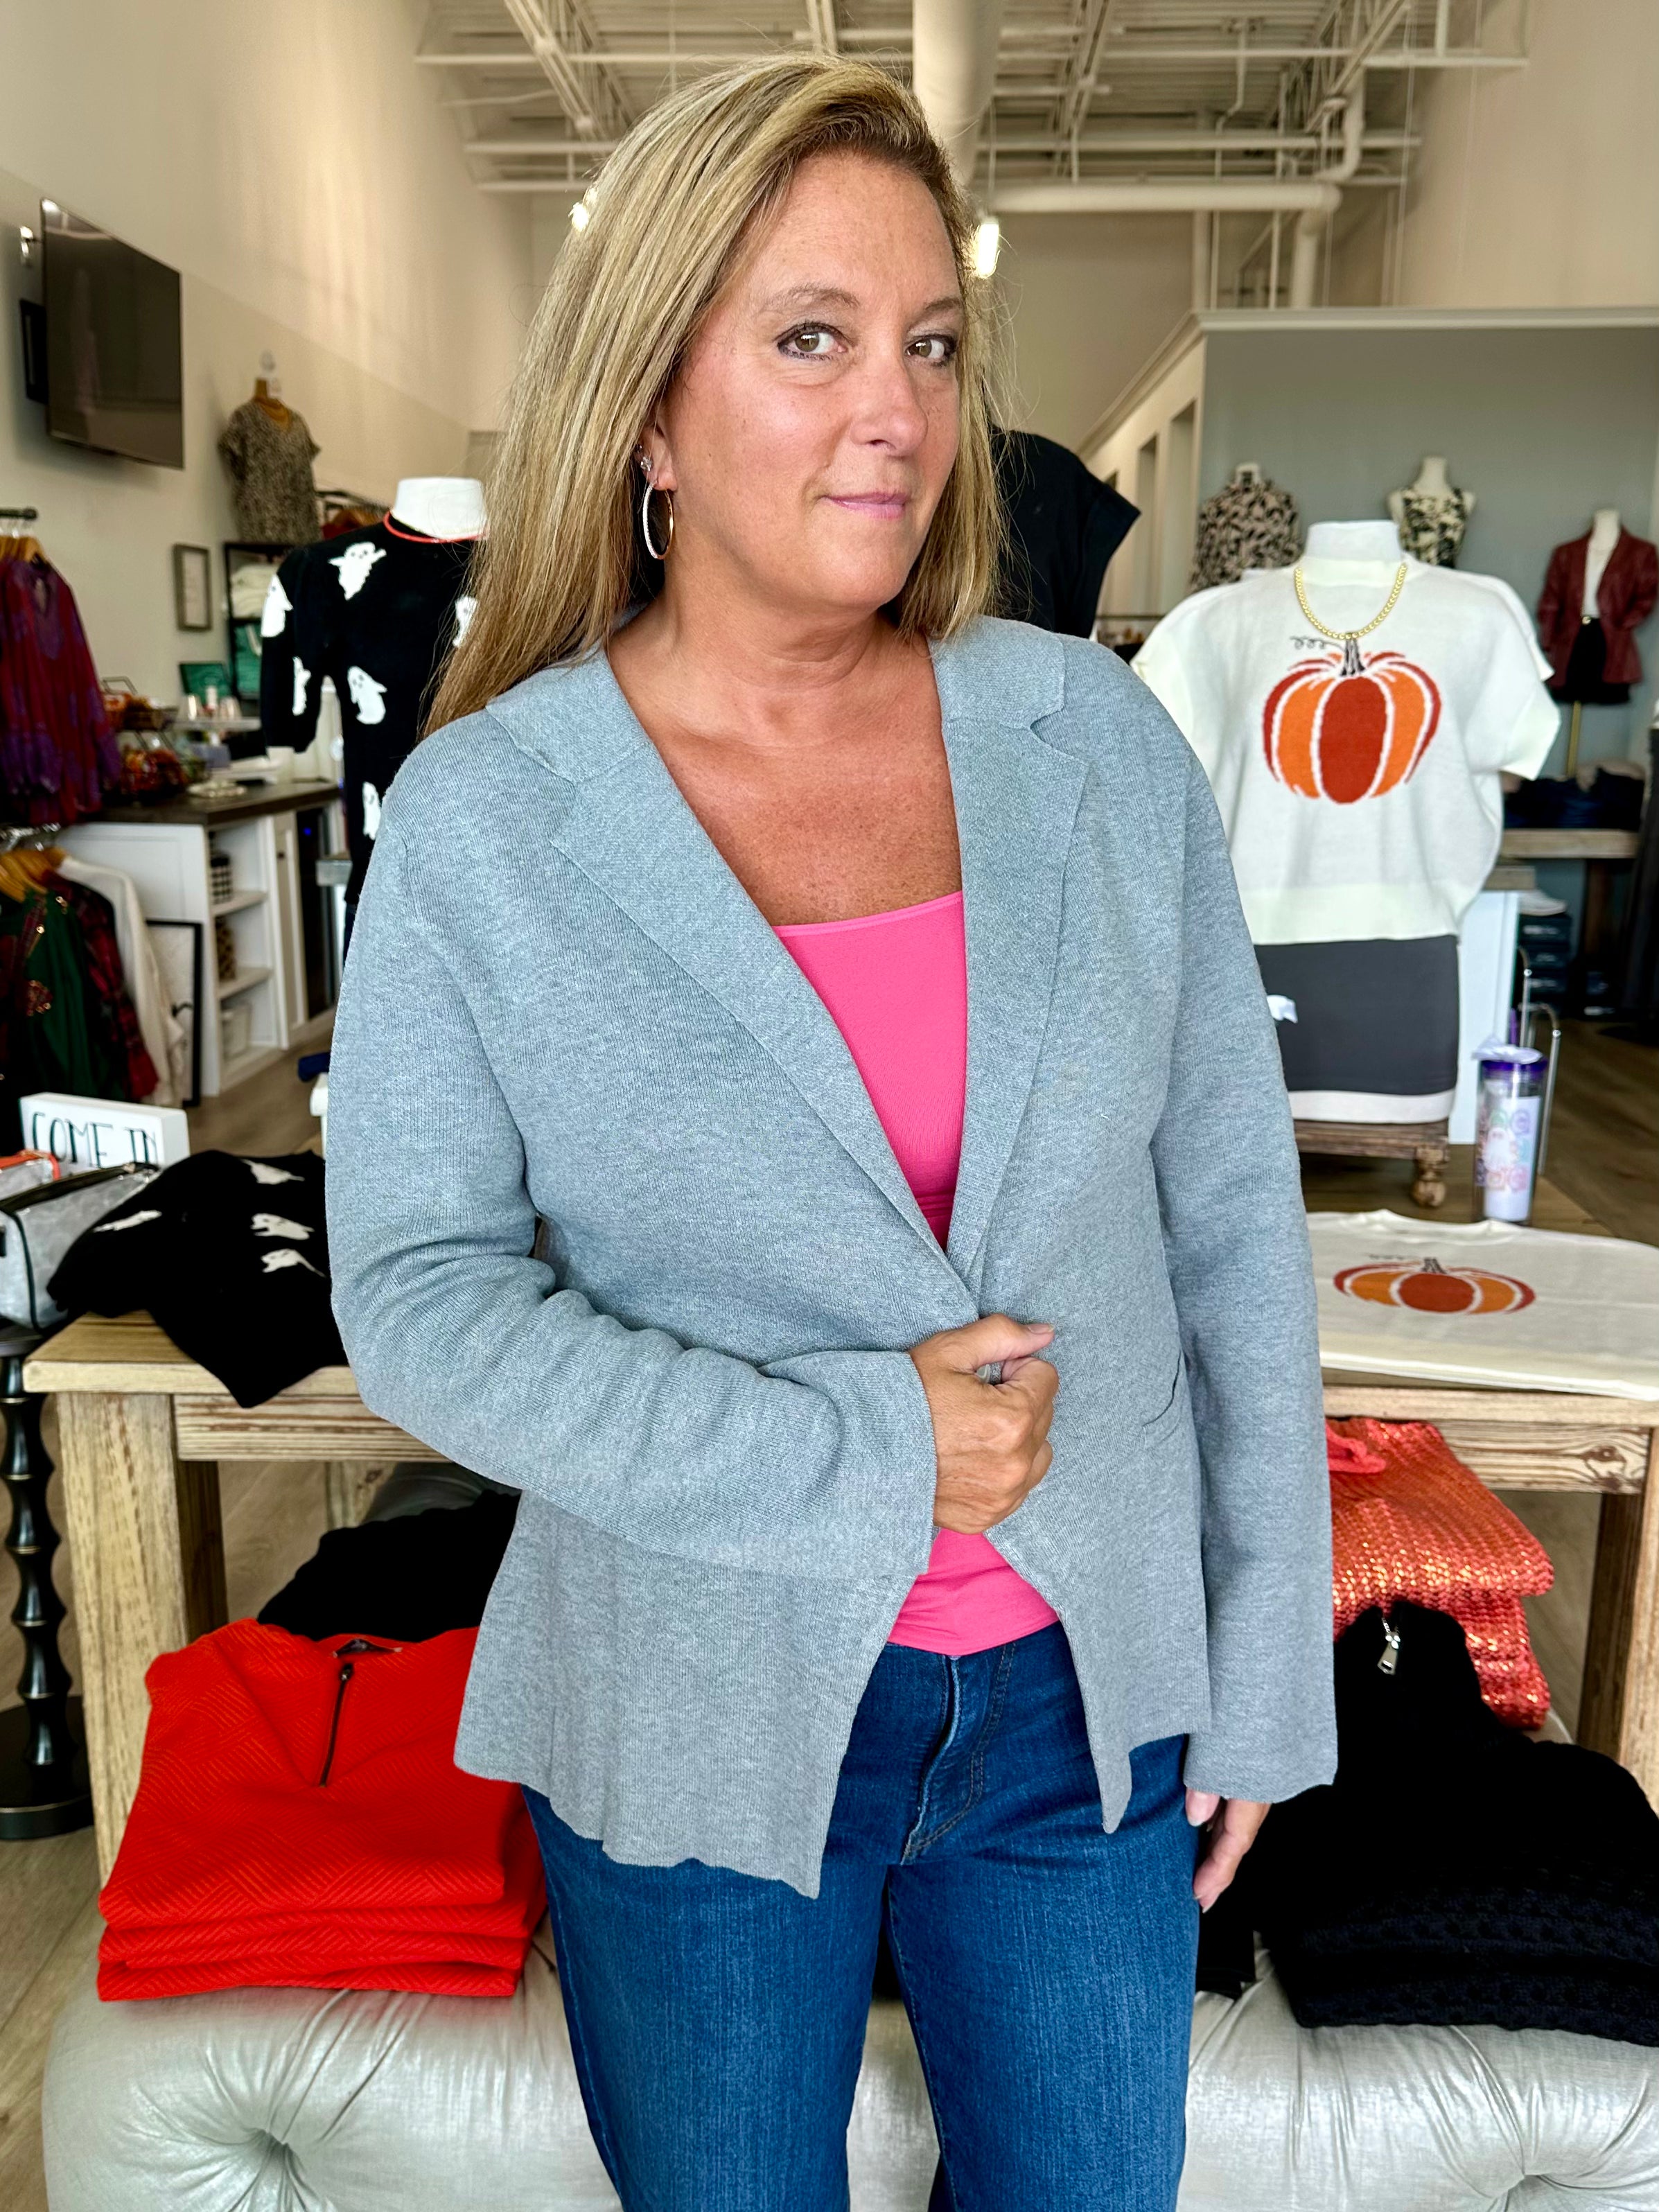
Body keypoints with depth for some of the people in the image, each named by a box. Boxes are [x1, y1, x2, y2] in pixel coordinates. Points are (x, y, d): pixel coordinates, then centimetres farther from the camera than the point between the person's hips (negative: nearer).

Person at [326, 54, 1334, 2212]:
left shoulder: (1099, 741, -6)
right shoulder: (479, 817, -12)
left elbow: (1233, 1211, -2)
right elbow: (418, 1295, -12)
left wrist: (1265, 1666, 2)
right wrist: (847, 1458, -21)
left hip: (1089, 1685, 2)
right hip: (697, 1714, -1)